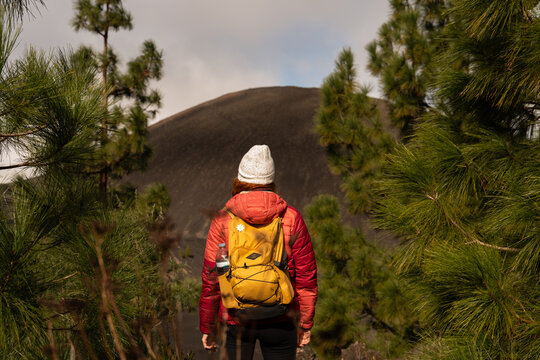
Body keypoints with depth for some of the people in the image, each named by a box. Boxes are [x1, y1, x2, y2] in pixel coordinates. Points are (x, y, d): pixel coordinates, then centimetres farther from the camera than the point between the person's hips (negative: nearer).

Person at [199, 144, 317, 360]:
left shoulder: (223, 219, -5)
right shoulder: (291, 218, -4)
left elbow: (210, 279, -3)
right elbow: (306, 277, -2)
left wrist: (207, 327, 7)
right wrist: (305, 323, 8)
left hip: (235, 319, 0)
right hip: (280, 320, 0)